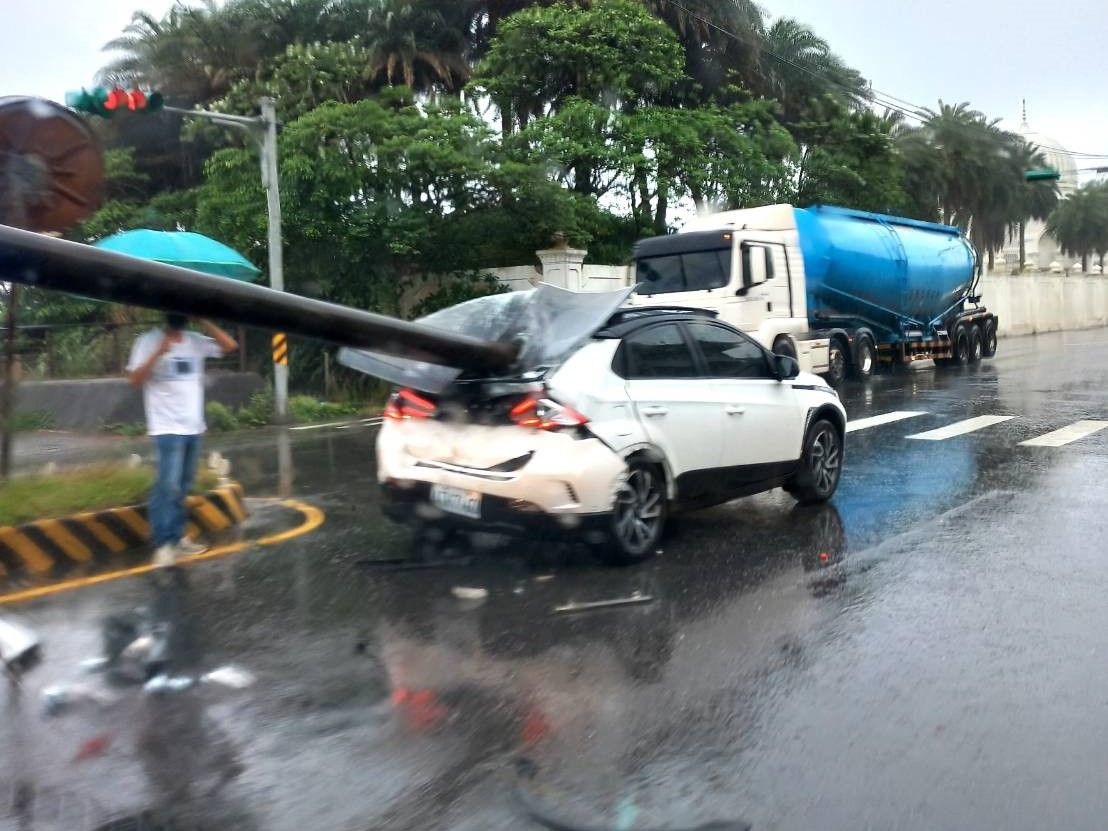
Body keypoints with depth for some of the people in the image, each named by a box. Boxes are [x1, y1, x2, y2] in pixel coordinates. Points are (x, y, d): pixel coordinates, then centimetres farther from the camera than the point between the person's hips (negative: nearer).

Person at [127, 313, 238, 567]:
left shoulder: (196, 341, 7)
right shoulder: (149, 341, -5)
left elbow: (230, 346, 2)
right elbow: (135, 379, -11)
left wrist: (204, 322, -3)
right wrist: (158, 353, -22)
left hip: (193, 427, 6)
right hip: (167, 428, -6)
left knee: (183, 486, 12)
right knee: (168, 485, -13)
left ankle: (177, 538, 20)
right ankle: (162, 544, -8)